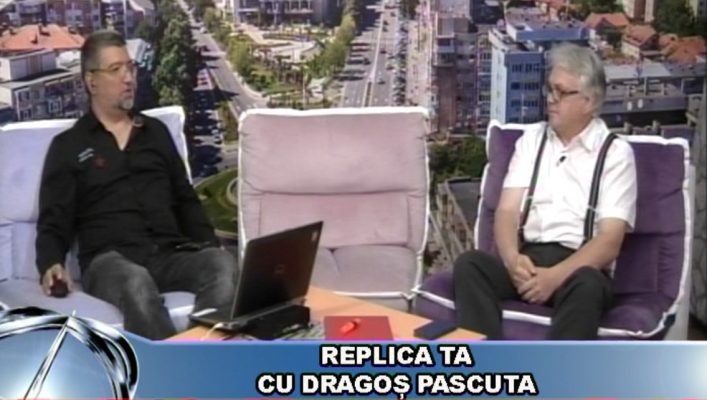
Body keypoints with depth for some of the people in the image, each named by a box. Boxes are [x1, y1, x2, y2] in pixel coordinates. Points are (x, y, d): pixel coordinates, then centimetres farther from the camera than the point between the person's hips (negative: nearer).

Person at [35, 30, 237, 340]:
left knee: (223, 265, -32)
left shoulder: (156, 131, 24)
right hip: (110, 259, -3)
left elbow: (186, 201, 24)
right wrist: (51, 265, -15)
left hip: (170, 254, 3)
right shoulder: (68, 146, 12)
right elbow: (54, 221, 7)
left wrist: (210, 246, 6)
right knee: (135, 283, -41)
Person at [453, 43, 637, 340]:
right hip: (527, 258, 3)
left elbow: (610, 240, -6)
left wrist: (556, 275, -24)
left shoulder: (615, 153, 4)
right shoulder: (532, 138, 16)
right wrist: (513, 259, -17)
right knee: (469, 265, -27)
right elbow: (507, 210, 6)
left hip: (581, 267, -3)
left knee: (586, 285, -38)